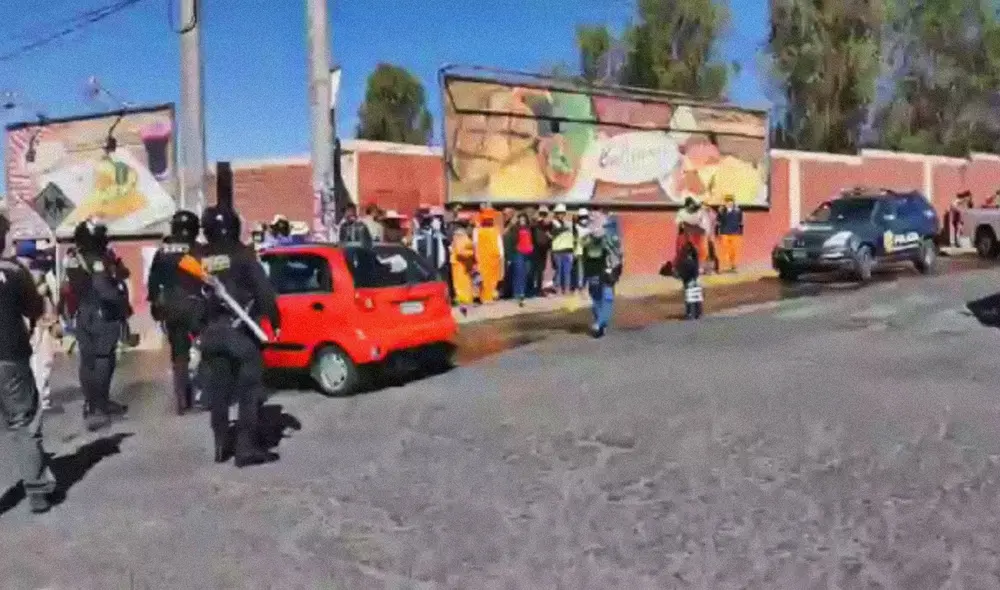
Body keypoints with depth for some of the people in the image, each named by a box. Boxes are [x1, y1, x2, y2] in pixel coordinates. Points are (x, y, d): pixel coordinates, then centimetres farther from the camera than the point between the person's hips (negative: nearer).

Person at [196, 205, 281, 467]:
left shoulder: (199, 258, 5)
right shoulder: (242, 254, -7)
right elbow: (263, 291, -12)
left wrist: (196, 329, 16)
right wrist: (275, 322, -3)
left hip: (210, 332, 4)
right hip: (240, 330, -4)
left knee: (218, 393, 14)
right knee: (249, 391, 0)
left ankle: (221, 447, 21)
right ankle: (247, 449, -3)